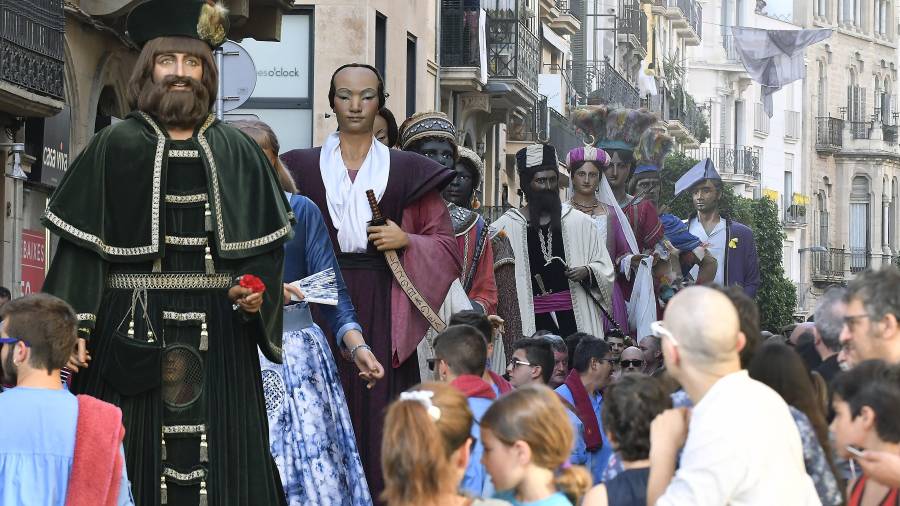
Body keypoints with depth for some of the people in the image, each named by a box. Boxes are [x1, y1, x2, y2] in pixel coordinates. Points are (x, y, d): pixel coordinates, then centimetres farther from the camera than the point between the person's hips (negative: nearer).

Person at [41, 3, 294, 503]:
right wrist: (75, 328, -10)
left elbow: (267, 243, 13)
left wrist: (258, 290, -7)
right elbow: (81, 248, 0)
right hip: (135, 332, -2)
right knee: (139, 463, -3)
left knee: (225, 465, -1)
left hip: (219, 332, 2)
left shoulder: (237, 152, 10)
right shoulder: (115, 147, 4)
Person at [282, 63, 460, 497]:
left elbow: (445, 242, 10)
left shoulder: (406, 171, 10)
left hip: (383, 305, 0)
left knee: (382, 411, -6)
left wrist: (406, 240, -7)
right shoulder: (303, 167, 11)